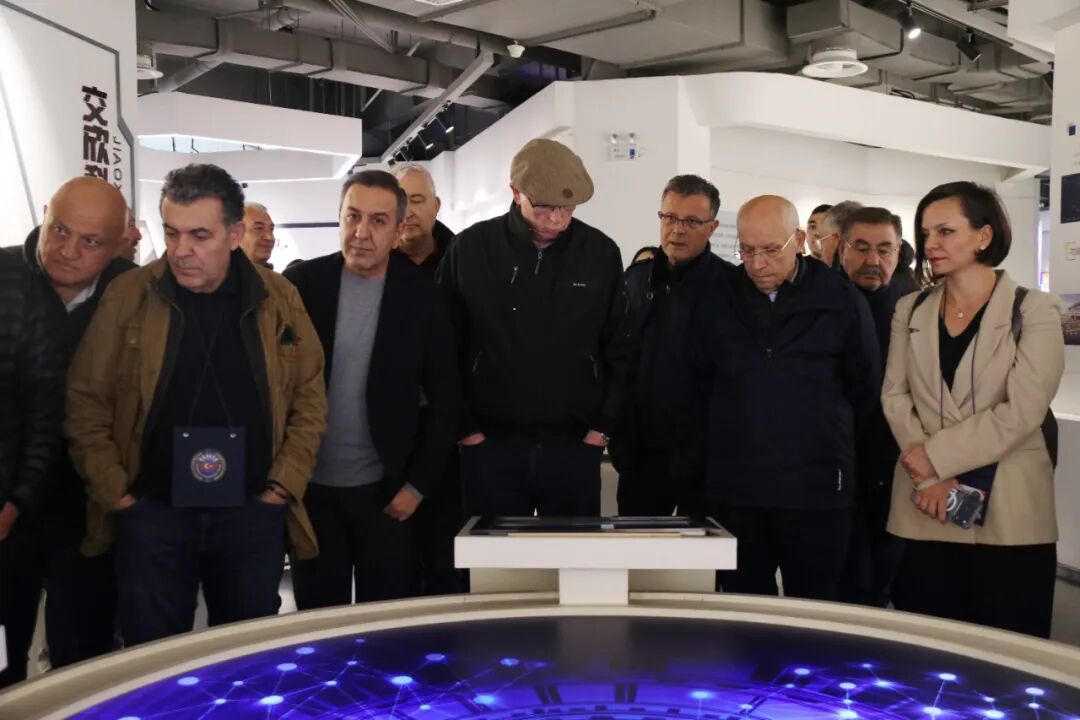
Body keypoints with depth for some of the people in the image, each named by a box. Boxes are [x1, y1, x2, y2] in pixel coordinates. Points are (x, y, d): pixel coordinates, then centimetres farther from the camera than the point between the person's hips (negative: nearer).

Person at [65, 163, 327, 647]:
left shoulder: (278, 299, -1)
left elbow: (309, 398, 4)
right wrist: (114, 493, -3)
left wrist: (284, 485, -1)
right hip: (152, 511, 0)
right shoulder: (128, 296, -3)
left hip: (252, 511, 1)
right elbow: (86, 401, 1)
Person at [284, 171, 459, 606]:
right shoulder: (302, 283, -3)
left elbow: (444, 401, -2)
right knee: (316, 617, 13)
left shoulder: (421, 298, -5)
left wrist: (419, 484, -5)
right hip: (310, 485, 1)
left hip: (385, 489, -1)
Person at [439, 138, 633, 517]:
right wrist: (464, 426, -2)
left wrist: (603, 424, 1)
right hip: (489, 444, -1)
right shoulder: (470, 250, -4)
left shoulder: (602, 253, 0)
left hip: (576, 444, 1)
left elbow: (620, 349, 6)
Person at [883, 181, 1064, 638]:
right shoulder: (910, 311, 10)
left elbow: (1022, 412, -12)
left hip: (1009, 516, -3)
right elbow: (894, 397, 4)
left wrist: (936, 455, -12)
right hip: (926, 514, 3)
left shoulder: (1034, 311, -2)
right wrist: (929, 478, -9)